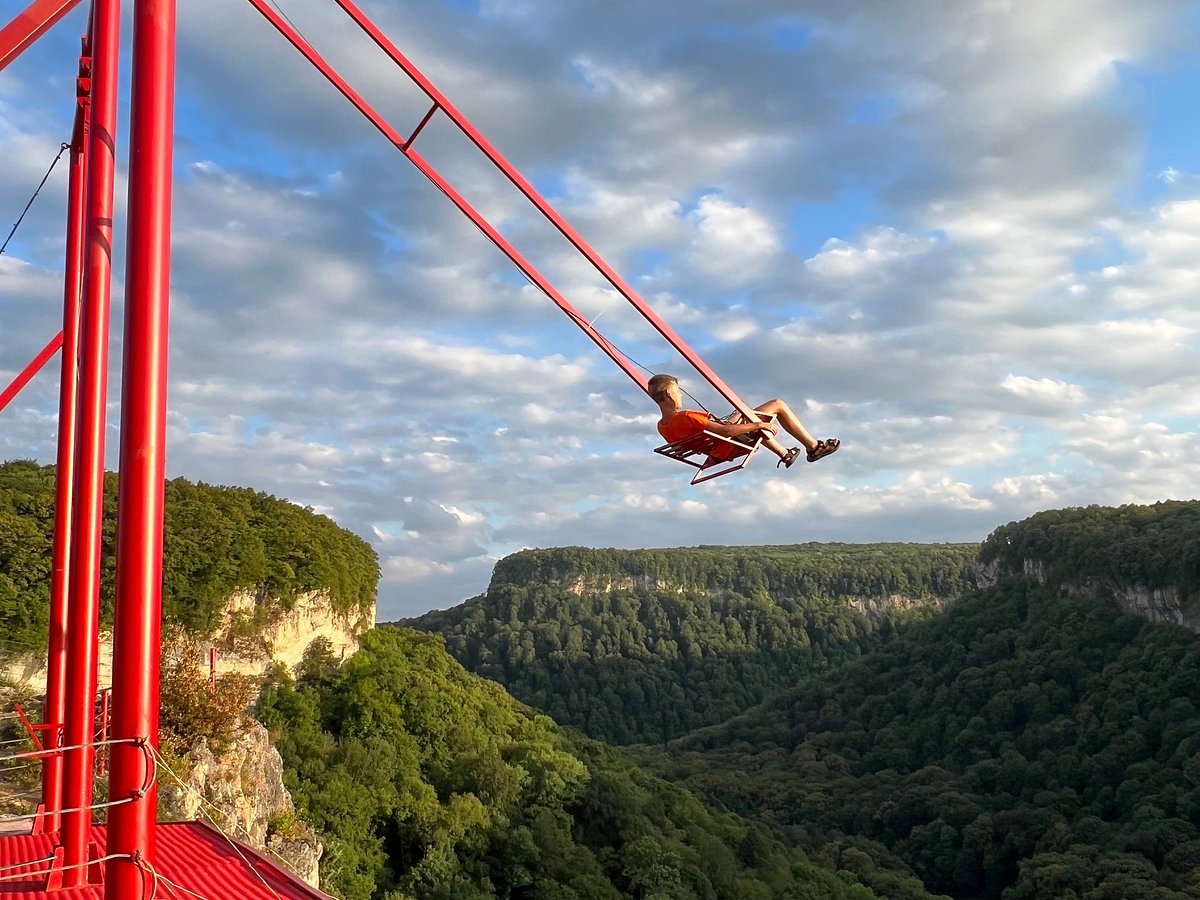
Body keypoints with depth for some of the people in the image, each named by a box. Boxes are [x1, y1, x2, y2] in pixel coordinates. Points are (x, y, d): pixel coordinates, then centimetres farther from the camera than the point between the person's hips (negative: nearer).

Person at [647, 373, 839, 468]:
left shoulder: (662, 427, -6)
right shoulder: (686, 418, -34)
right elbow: (726, 431, -36)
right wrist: (760, 424, -26)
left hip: (719, 451, 9)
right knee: (778, 405, 0)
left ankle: (784, 454, 40)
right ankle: (814, 447, 14)